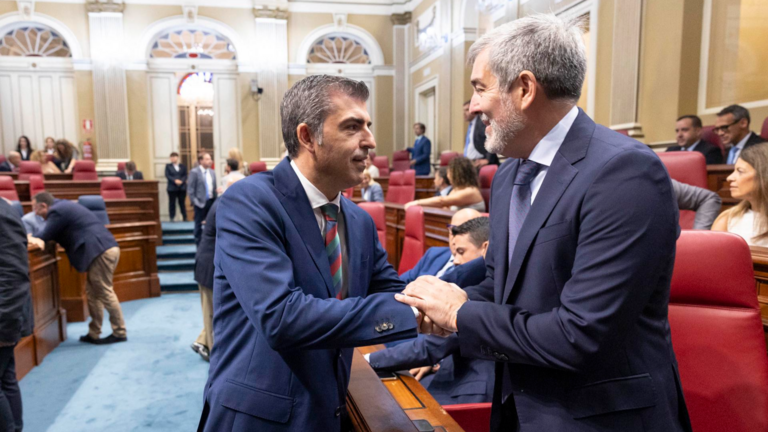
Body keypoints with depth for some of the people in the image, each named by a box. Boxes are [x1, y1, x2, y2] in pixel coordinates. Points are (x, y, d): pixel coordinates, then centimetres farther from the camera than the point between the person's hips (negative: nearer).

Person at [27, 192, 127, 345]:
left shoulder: (56, 211, -5)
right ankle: (93, 334, 19)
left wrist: (30, 238, 17)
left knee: (105, 293, -3)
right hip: (107, 248, 10)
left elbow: (44, 236, -2)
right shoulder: (64, 206, 26)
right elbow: (55, 234, 28)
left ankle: (120, 333, 4)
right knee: (93, 292, 14)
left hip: (101, 251, -10)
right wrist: (35, 237, 16)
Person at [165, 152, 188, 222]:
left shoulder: (182, 166, 10)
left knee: (182, 202, 3)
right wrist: (175, 180, -17)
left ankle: (184, 217, 8)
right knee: (172, 203, 1)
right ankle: (172, 218, 7)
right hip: (172, 187, -1)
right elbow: (167, 175, -3)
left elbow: (185, 175, 3)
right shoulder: (168, 166, 7)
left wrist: (181, 181, -16)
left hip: (182, 187, 1)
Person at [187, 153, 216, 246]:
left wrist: (215, 199, 3)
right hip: (200, 202, -5)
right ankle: (198, 244, 14)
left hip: (211, 201, 5)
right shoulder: (194, 172, -7)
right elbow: (190, 188, -9)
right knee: (198, 224, 5)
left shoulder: (212, 172, 10)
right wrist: (194, 201, -14)